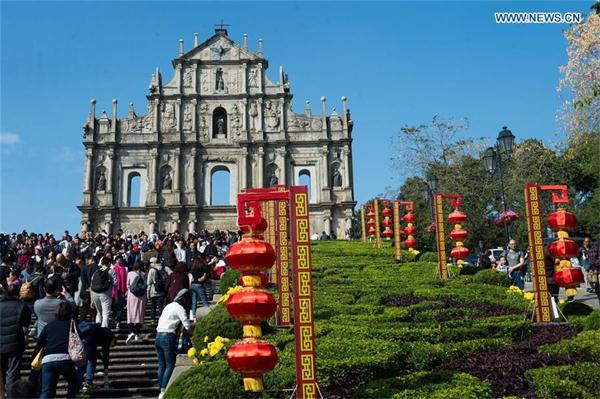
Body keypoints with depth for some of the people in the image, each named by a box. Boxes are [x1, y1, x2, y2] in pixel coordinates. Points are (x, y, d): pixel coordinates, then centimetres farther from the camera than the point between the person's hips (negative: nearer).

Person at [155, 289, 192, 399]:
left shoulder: (168, 306, 19)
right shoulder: (179, 308, -5)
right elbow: (187, 326, -11)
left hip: (158, 336, 8)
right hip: (168, 337, -7)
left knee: (161, 366, 10)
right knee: (170, 365, -5)